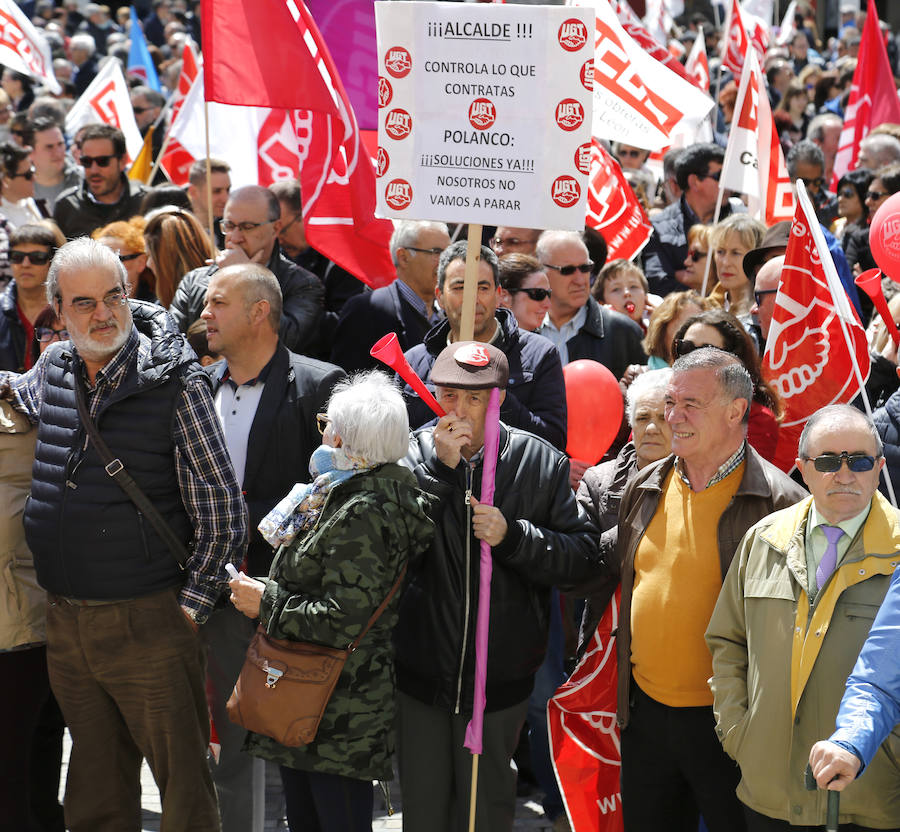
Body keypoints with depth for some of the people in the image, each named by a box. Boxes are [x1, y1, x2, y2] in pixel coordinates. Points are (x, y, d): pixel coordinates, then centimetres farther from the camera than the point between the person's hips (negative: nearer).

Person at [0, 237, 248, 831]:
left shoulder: (175, 382, -10)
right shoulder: (51, 370, 6)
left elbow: (222, 506, -9)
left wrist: (193, 603, -9)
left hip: (149, 624, -5)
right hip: (65, 625, 5)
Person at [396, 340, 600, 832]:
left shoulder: (540, 463, -5)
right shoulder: (414, 455, -6)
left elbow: (582, 557, -6)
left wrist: (513, 536, -20)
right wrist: (440, 468, -22)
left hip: (500, 676, 0)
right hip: (421, 670, 0)